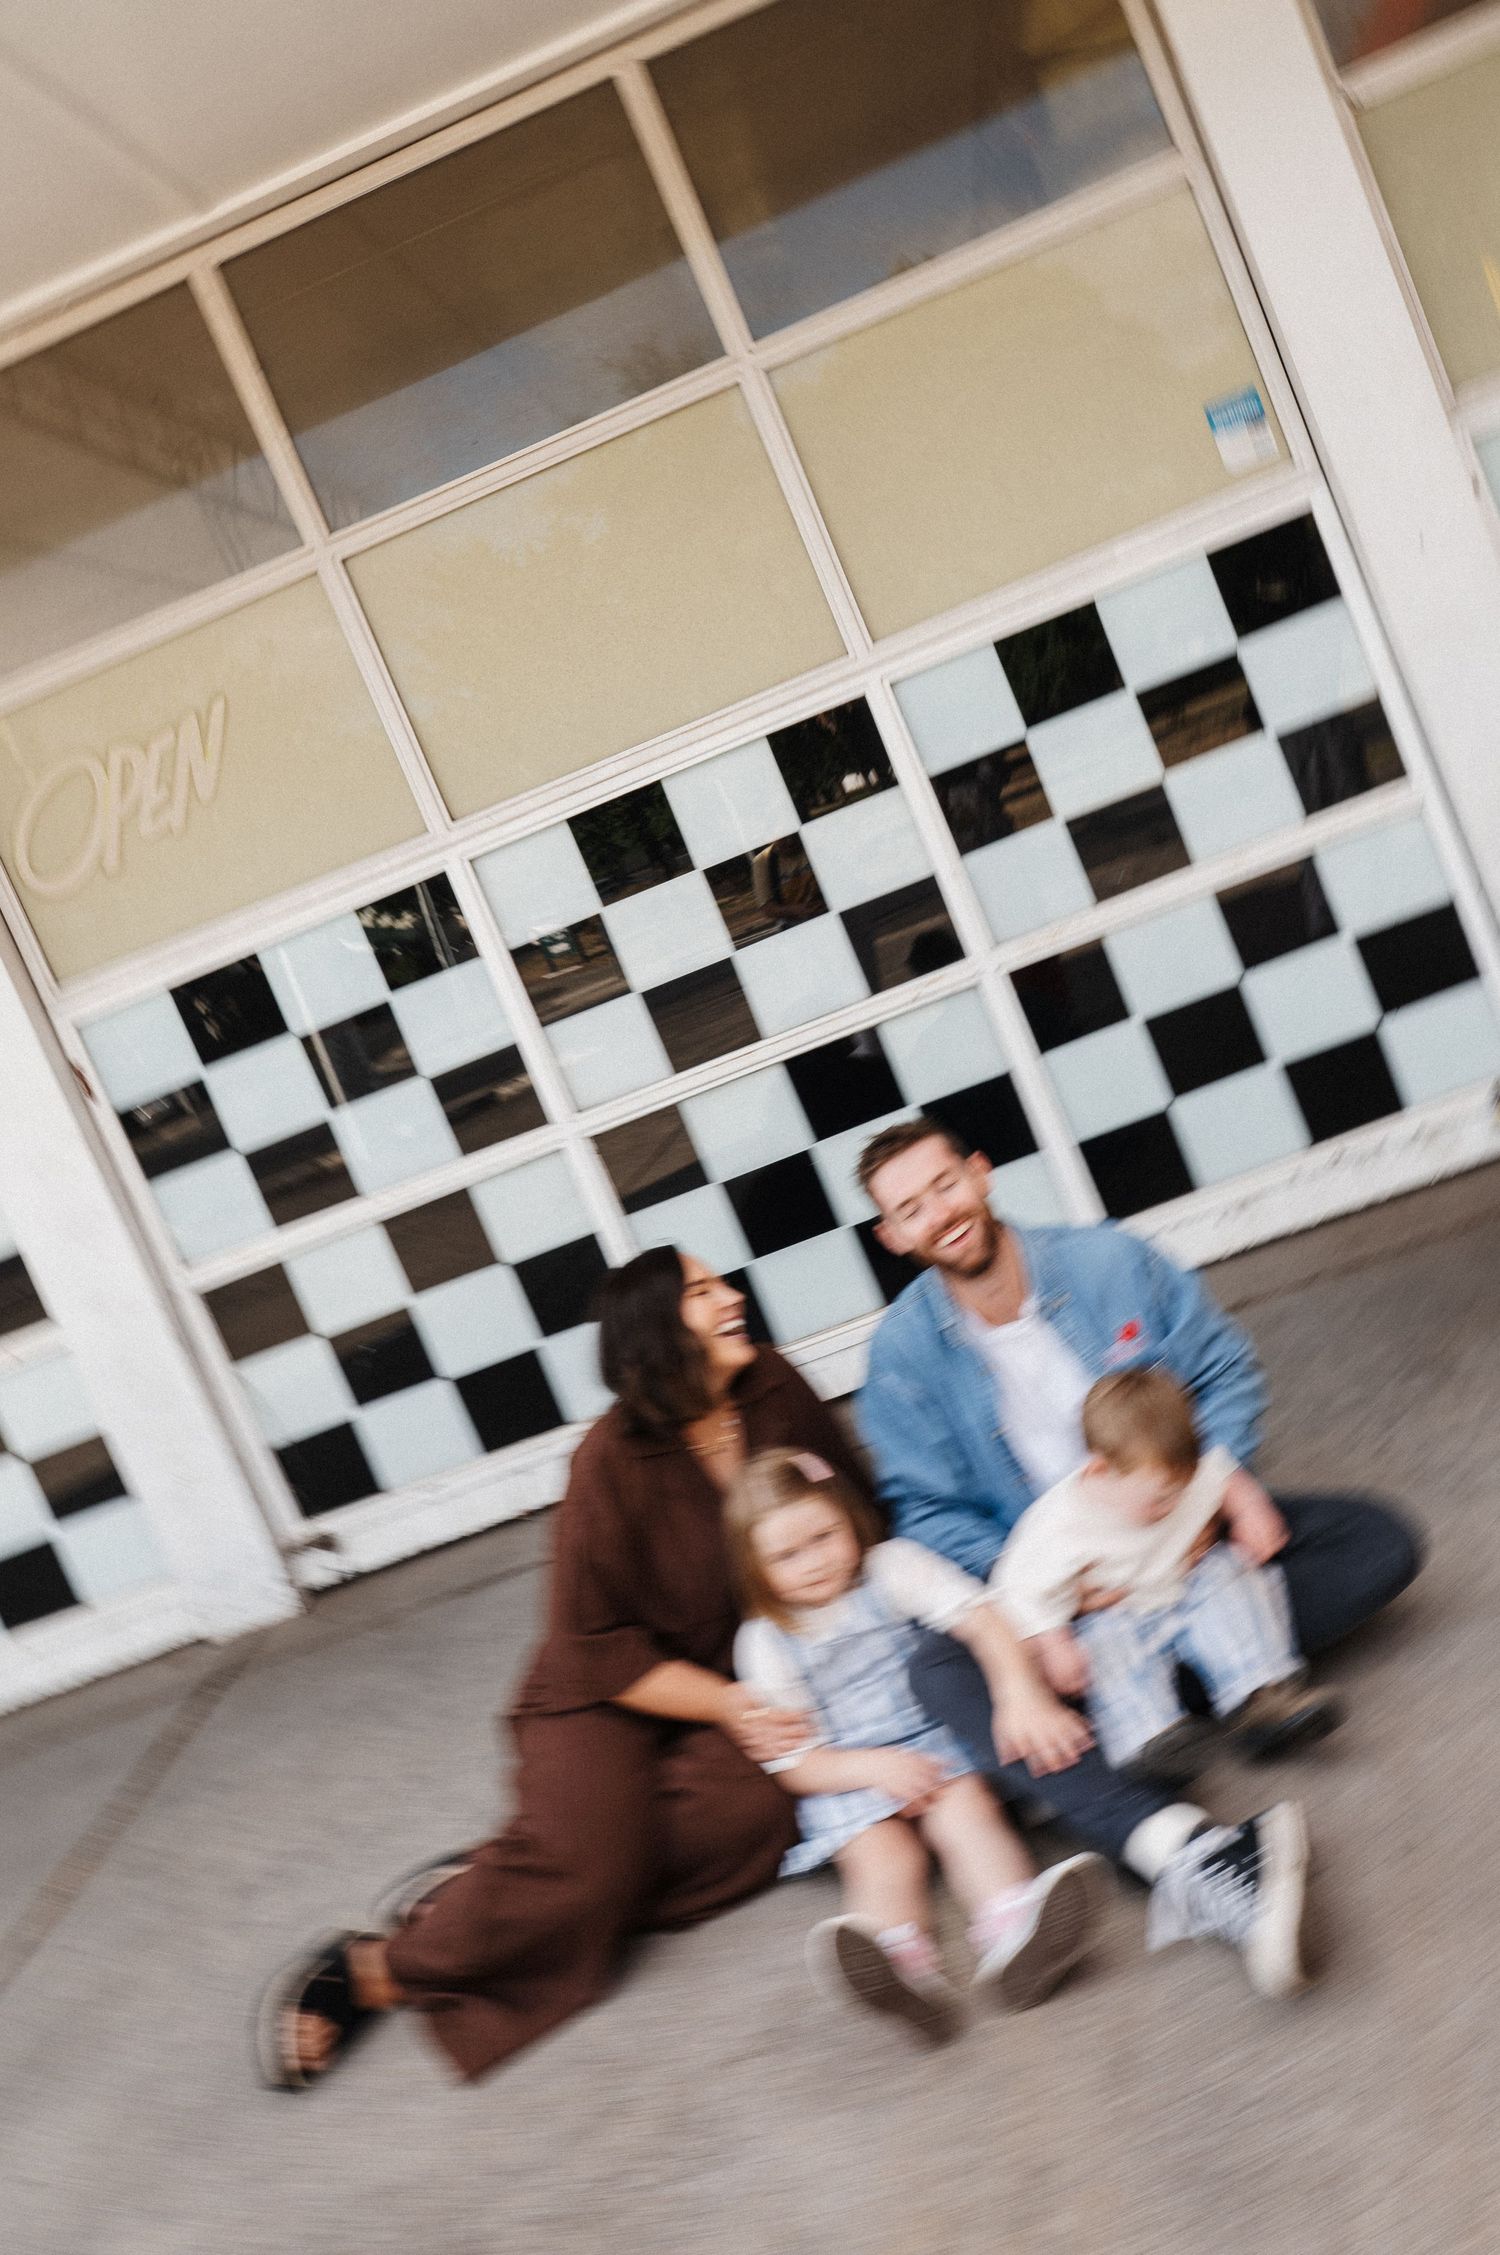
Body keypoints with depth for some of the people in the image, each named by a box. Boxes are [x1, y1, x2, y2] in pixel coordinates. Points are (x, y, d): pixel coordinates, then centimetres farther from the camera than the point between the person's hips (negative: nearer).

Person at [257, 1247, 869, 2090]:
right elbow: (599, 1649, -13)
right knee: (584, 1856, -28)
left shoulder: (774, 1391, -5)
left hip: (744, 1672, 5)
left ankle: (486, 1889, -15)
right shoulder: (615, 1461, -17)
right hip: (613, 1696, -4)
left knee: (754, 1804, -27)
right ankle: (376, 1970, -6)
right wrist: (725, 1705, -20)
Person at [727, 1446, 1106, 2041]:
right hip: (846, 1779, -1)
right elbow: (792, 1764, -3)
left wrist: (1021, 1693, -30)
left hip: (930, 1742, 1)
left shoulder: (891, 1567, -1)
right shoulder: (765, 1642, -3)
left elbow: (978, 1617, -12)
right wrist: (875, 1767, -20)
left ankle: (1014, 1931, -53)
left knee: (967, 1811, -28)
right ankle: (897, 1962, -57)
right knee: (881, 1854, -29)